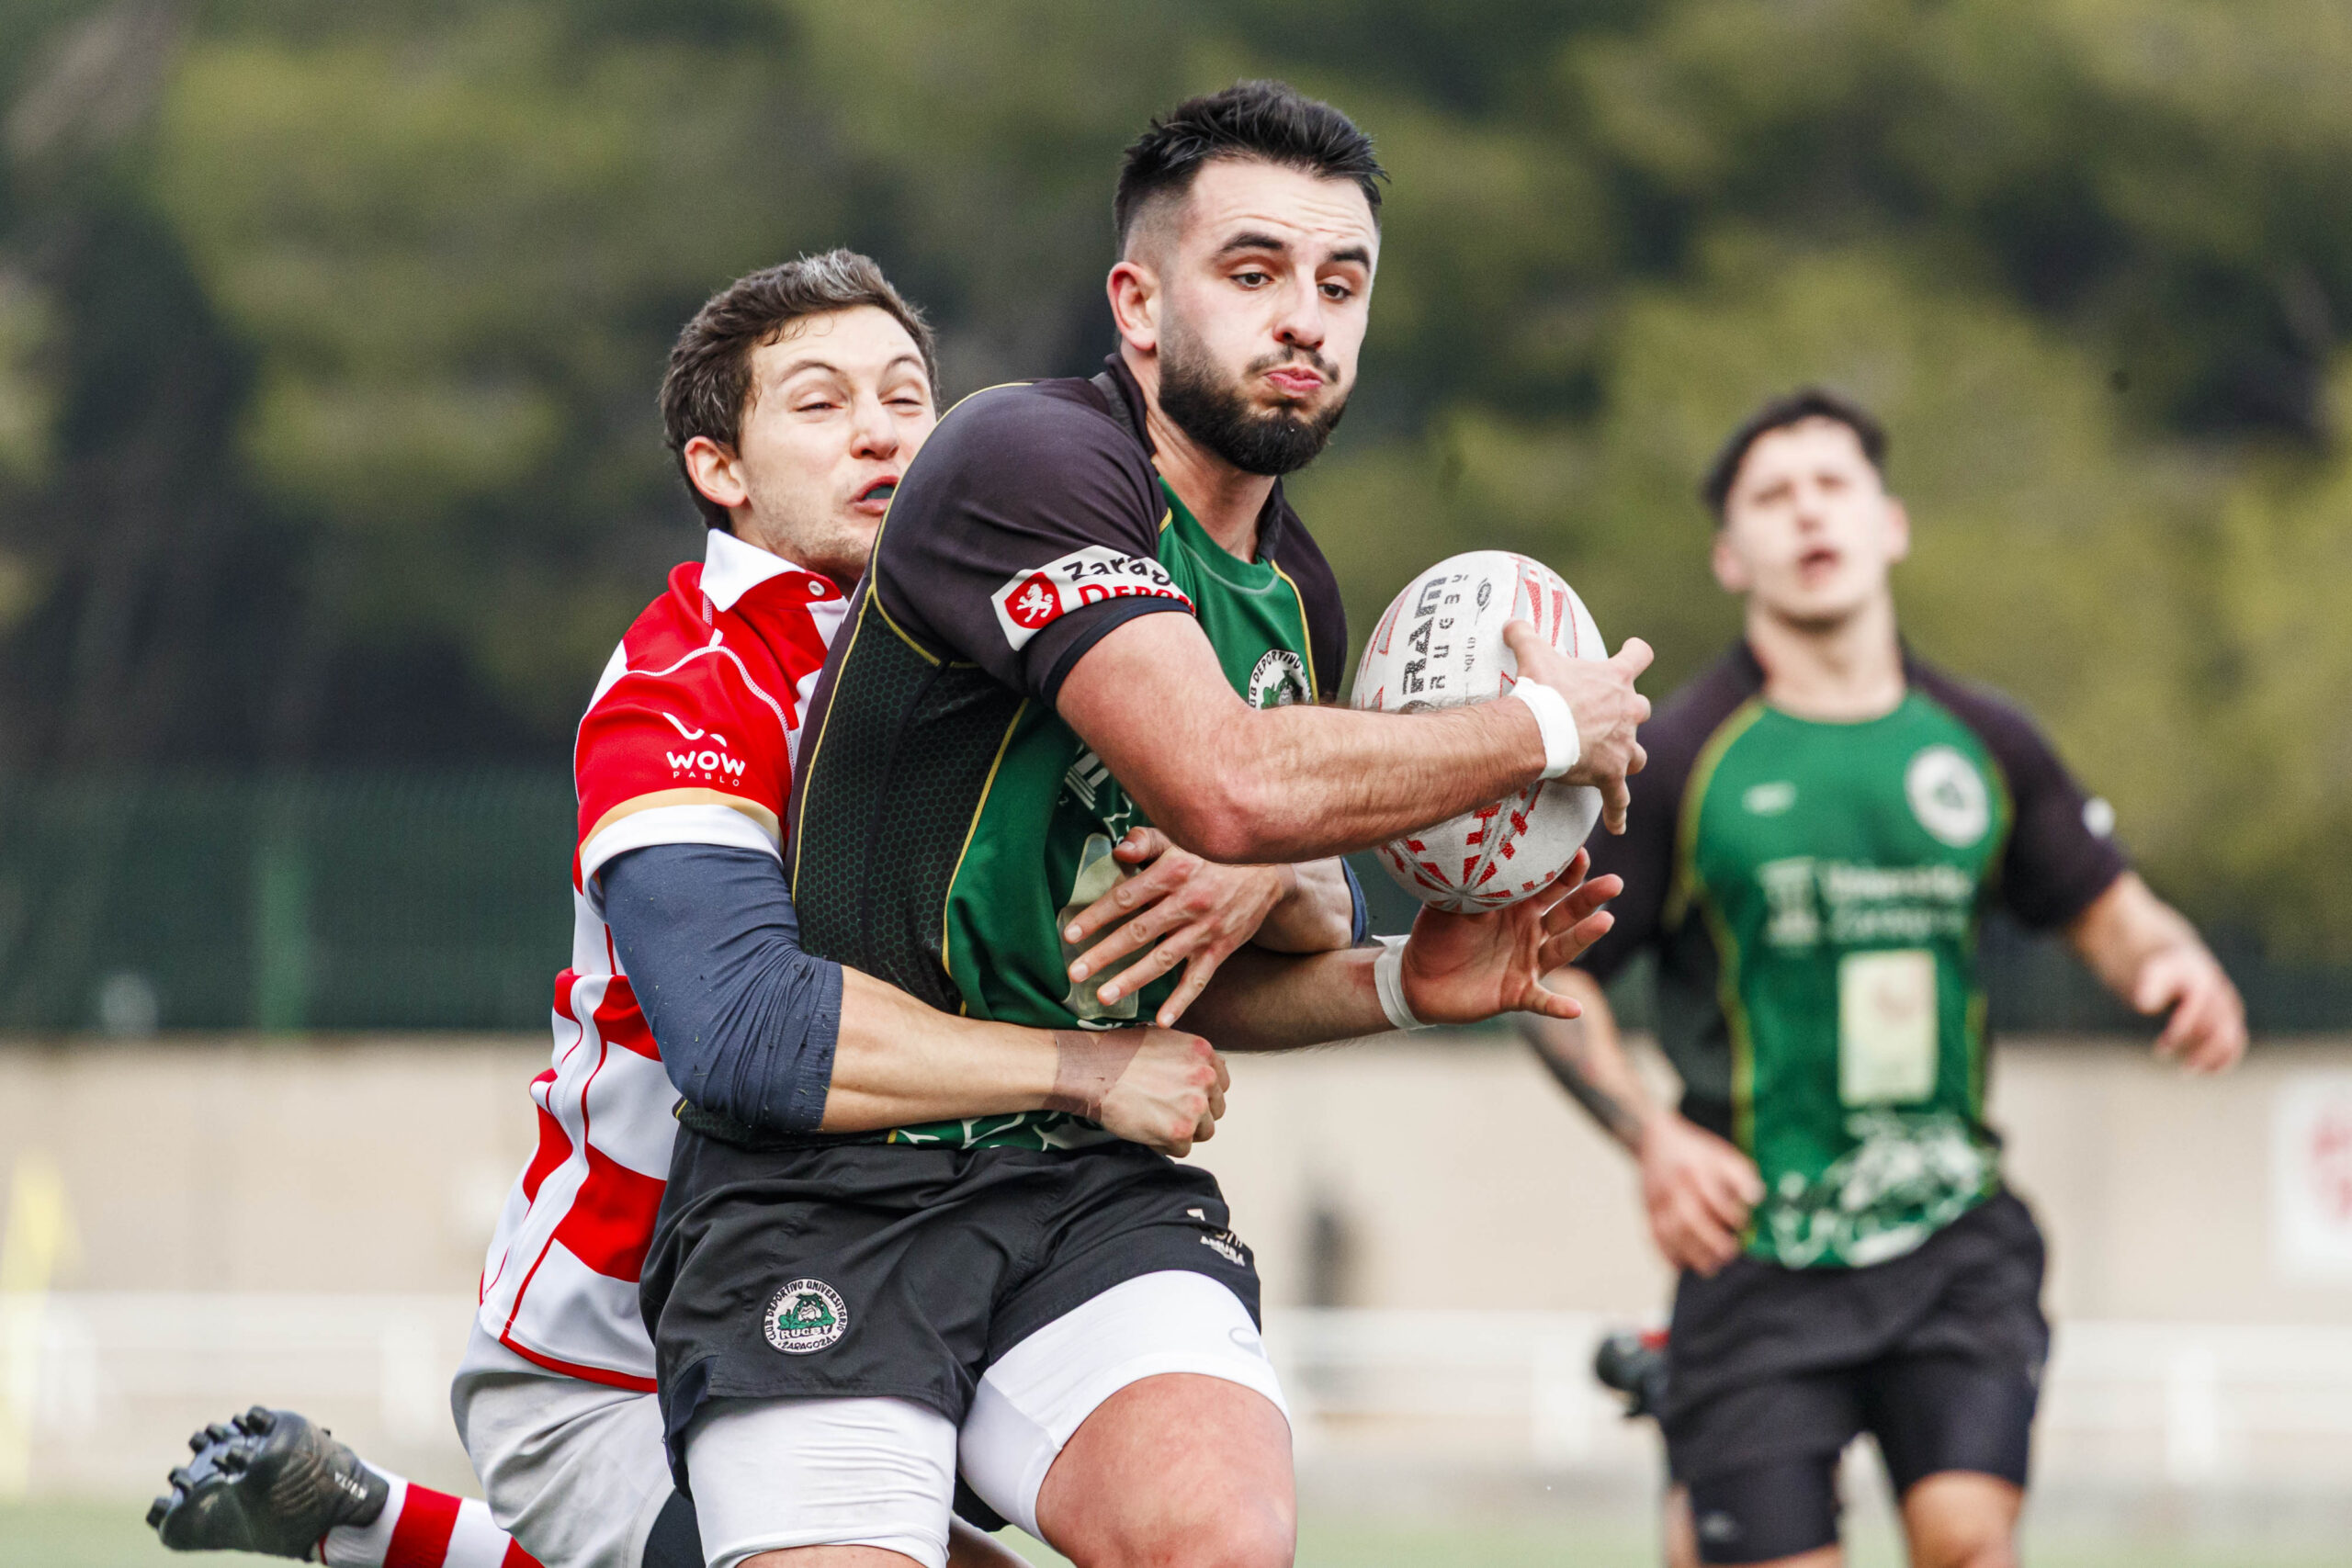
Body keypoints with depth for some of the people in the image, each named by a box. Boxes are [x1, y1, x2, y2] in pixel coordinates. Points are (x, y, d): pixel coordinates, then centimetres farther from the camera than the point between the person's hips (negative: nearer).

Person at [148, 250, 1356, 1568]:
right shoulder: (684, 691, -20)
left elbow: (1329, 899, -2)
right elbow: (737, 1028, -38)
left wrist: (1262, 881, -26)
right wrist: (1085, 1069, -35)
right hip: (600, 1393, -7)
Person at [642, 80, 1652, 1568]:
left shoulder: (1297, 596, 14)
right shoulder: (1028, 458, -12)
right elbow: (1226, 785, -27)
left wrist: (1394, 984, 4)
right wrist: (1549, 729, -12)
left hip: (1095, 1188, 6)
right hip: (826, 1183, -5)